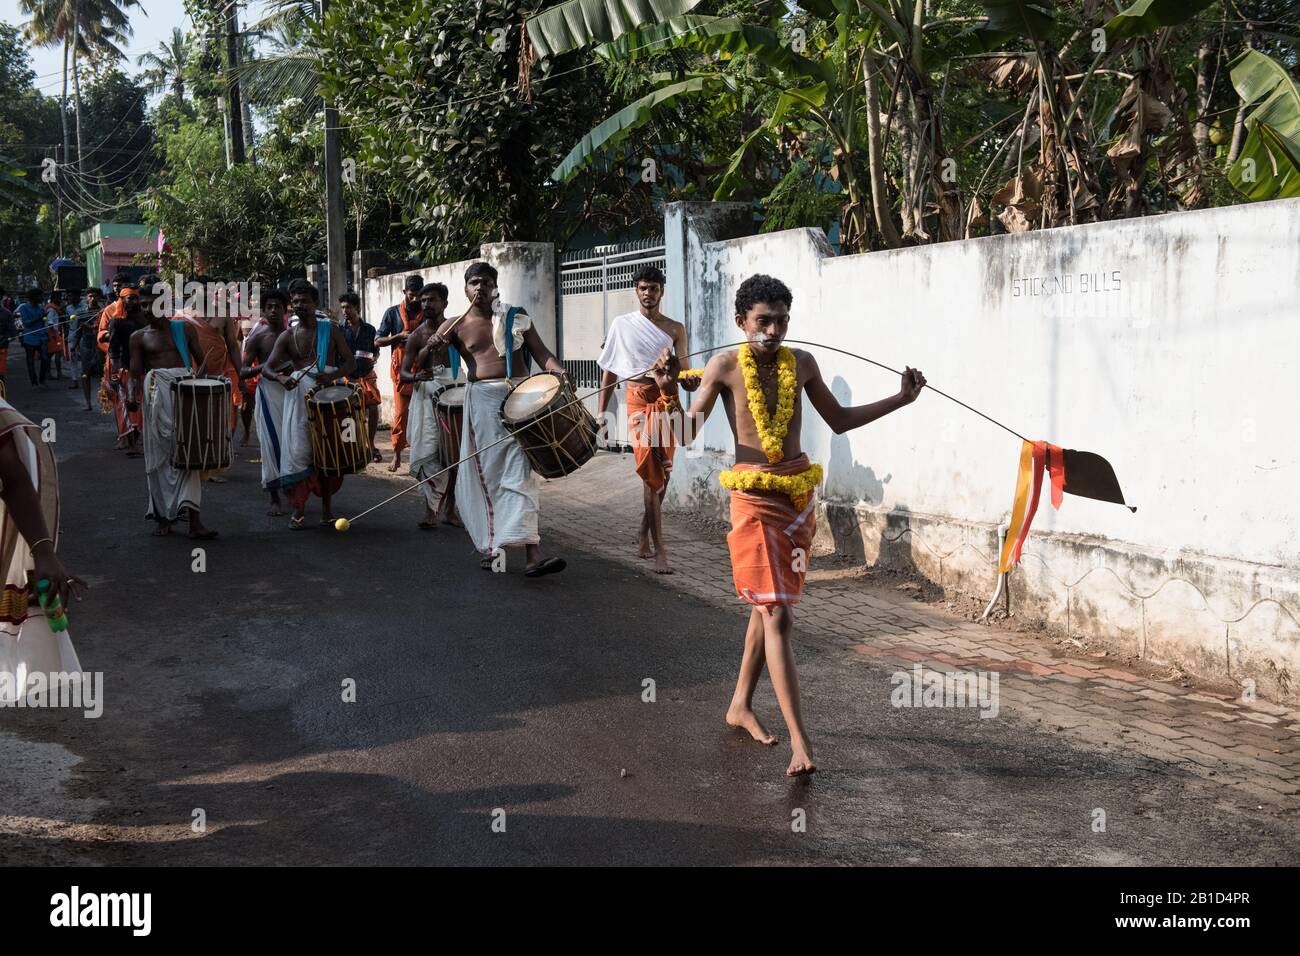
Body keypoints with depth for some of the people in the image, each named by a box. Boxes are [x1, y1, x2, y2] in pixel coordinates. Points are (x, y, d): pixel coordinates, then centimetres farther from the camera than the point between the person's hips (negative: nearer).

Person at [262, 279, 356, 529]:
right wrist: (281, 377, -21)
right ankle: (298, 510, -3)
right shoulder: (287, 336, 9)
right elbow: (267, 368, 2)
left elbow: (350, 363, 1)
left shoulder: (330, 329, 7)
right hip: (298, 394, 1)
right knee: (297, 451, -7)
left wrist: (331, 376, -19)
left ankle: (327, 508, 14)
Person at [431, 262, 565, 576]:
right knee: (487, 472, 1)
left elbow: (541, 352, 7)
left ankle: (533, 555, -18)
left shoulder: (516, 316, 12)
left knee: (520, 470, -9)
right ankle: (491, 546, 15)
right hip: (483, 399, 0)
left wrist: (559, 371, -14)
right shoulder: (456, 325, 10)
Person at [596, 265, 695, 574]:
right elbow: (609, 371, 10)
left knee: (661, 475, 7)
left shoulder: (674, 329, 10)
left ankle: (644, 542, 23)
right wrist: (601, 411, 5)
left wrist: (690, 381, -22)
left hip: (667, 398, 2)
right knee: (652, 476, -9)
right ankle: (660, 552, -11)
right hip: (639, 400, -2)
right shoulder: (622, 325, 9)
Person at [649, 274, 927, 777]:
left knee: (768, 607, 16)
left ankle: (741, 705, 34)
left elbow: (839, 420, 16)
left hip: (799, 493, 5)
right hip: (755, 496, -5)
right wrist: (670, 393, -31)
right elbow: (689, 430, -13)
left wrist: (900, 399, 11)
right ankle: (799, 740, -10)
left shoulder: (801, 363, 6)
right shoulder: (724, 366, -7)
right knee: (777, 615, -10)